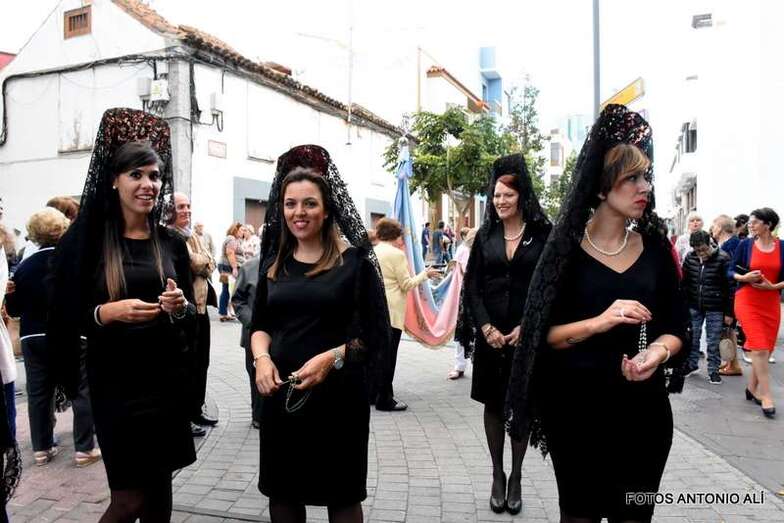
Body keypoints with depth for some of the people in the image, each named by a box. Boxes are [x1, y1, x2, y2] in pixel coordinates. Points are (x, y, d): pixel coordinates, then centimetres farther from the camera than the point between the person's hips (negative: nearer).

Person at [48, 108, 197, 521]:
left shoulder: (173, 243, 4)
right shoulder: (85, 239, -5)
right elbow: (64, 319, -3)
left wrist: (181, 308, -12)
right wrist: (107, 312, -20)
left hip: (167, 379, 3)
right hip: (116, 383, -3)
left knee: (158, 490, 13)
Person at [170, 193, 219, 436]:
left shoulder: (191, 236, 16)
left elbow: (209, 264, 6)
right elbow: (196, 264, -21)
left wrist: (198, 263, -10)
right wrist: (201, 262, -5)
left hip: (200, 307, 9)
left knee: (201, 362, 16)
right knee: (186, 364, 0)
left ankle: (196, 409, 29)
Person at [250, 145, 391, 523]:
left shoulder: (354, 260, -7)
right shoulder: (274, 262, 7)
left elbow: (377, 335, -6)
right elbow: (259, 326, 12)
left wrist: (332, 357, -20)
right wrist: (262, 358, -8)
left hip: (337, 393, -4)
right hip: (281, 394, 4)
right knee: (281, 492, 17)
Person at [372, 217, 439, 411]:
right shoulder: (397, 254, -12)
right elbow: (407, 284, -9)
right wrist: (425, 274, 4)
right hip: (391, 312, -7)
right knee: (388, 355, 0)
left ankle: (374, 393, 24)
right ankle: (384, 399, 6)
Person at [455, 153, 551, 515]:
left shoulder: (543, 234, -1)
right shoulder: (485, 235, 6)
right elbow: (471, 286, 3)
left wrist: (525, 328, -12)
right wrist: (486, 328, -8)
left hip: (526, 334, -2)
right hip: (490, 333, 2)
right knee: (493, 404, 8)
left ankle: (516, 477, 20)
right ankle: (497, 476, 21)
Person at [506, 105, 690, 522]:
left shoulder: (655, 246, 2)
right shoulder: (566, 248, -7)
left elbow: (676, 325, 4)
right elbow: (543, 332, -8)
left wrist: (657, 352, -17)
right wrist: (599, 321, -23)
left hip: (644, 405, 3)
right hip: (578, 405, -3)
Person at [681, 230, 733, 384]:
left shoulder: (722, 259, -13)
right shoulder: (690, 257, -1)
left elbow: (729, 287, -10)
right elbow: (684, 282, 9)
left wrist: (729, 312, -10)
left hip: (715, 309, -4)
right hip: (694, 306, 4)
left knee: (713, 342, 5)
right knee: (692, 337, 12)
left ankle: (713, 370, 18)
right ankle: (691, 364, 29)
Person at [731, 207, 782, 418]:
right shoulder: (745, 245, 0)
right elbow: (731, 271, 3)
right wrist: (744, 278, -15)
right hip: (747, 301, -2)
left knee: (765, 349, 8)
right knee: (759, 348, -11)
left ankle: (752, 388, 25)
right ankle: (765, 395, -3)